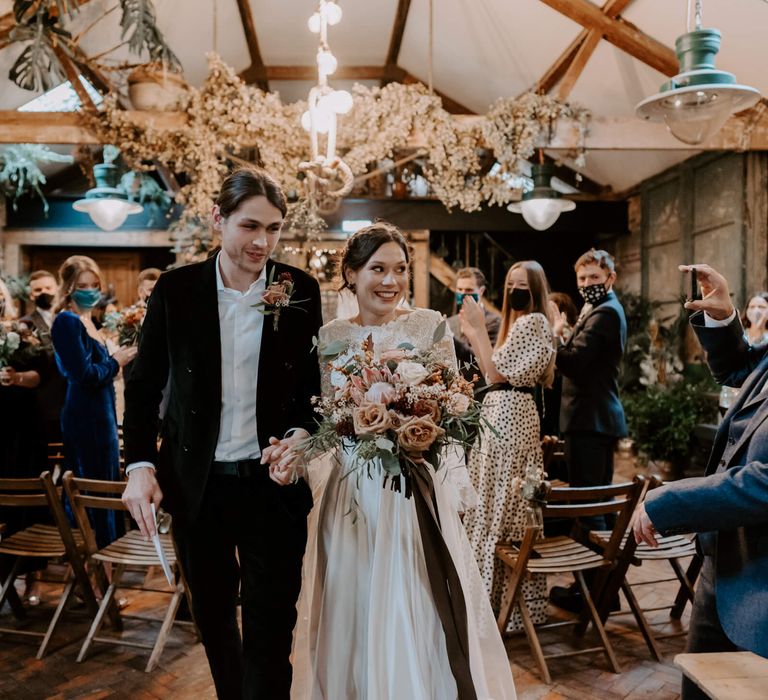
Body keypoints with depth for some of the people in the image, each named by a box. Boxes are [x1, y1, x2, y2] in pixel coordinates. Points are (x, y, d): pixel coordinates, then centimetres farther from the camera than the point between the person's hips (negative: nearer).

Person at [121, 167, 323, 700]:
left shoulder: (301, 291, -5)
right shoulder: (177, 288, -3)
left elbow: (317, 382, 2)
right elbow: (144, 383, 3)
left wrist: (303, 433, -17)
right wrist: (140, 463, -5)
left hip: (274, 481, -2)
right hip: (198, 483, 2)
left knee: (270, 627, 4)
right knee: (212, 614, 20)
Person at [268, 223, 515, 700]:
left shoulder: (429, 325, -2)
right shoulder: (331, 336, 4)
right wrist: (296, 449, -11)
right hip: (352, 491, 2)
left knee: (418, 615, 3)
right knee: (352, 615, 11)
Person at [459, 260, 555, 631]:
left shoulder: (532, 322, -11)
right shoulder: (517, 323, 20)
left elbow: (497, 373, -17)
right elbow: (492, 371, 14)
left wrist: (479, 327, -15)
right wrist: (472, 332, 11)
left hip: (509, 414, -10)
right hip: (502, 412, 10)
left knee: (500, 503, -4)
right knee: (505, 502, 14)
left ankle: (503, 599, 6)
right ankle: (516, 596, 24)